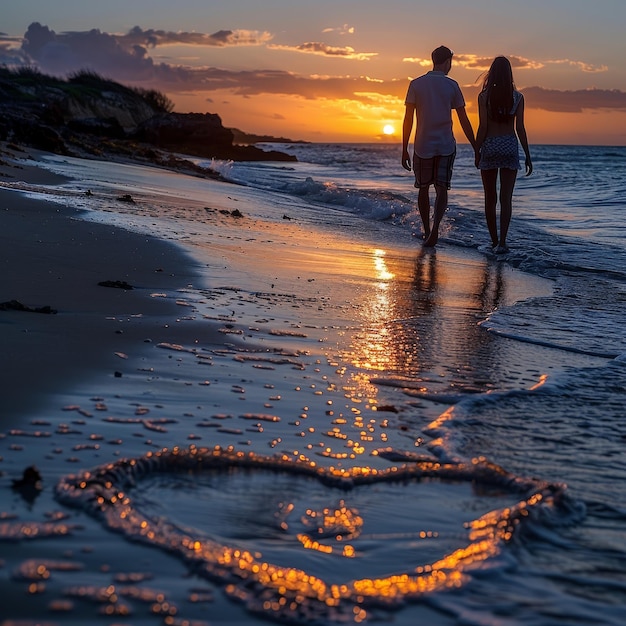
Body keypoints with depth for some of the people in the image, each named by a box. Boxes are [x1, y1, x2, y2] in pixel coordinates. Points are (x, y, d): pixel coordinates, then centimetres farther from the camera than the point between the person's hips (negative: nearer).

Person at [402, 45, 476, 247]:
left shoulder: (416, 84, 0)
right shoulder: (452, 86, 0)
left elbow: (408, 119, -2)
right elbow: (464, 121, 0)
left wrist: (404, 149, 4)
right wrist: (476, 148, 7)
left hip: (422, 146, 1)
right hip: (446, 146, -1)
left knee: (423, 189, 14)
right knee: (441, 189, -1)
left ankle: (427, 230, 21)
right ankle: (435, 227, -23)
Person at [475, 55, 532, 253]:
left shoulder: (484, 96, -5)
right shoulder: (517, 97, -1)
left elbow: (482, 127, -7)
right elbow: (520, 128, -2)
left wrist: (477, 152, 2)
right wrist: (528, 156, 4)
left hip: (490, 146, -1)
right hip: (510, 145, 1)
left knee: (490, 198, 9)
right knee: (506, 198, -1)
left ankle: (494, 242, 13)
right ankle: (502, 242, -12)